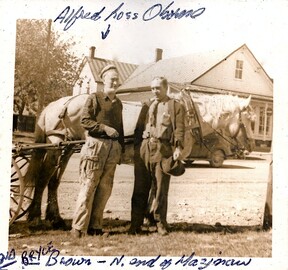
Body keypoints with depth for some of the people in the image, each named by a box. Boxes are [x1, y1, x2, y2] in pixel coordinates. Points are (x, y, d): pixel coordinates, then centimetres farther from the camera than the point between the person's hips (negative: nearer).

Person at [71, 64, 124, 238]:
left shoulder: (118, 103, 17)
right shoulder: (95, 98, 1)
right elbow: (85, 121, -7)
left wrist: (121, 149, 16)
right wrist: (104, 128, -16)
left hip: (113, 147, 6)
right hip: (96, 144, -6)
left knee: (105, 188, 6)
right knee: (89, 186, -6)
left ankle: (95, 226, 14)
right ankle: (79, 228, -1)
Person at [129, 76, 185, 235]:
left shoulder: (176, 107, 8)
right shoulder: (147, 107, 21)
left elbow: (180, 129, -2)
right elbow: (138, 128, 18)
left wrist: (178, 148, -15)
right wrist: (136, 148, 8)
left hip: (163, 150, -3)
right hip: (144, 149, 4)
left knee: (160, 188, 1)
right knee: (140, 188, 4)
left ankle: (160, 223, 13)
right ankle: (136, 224, 11)